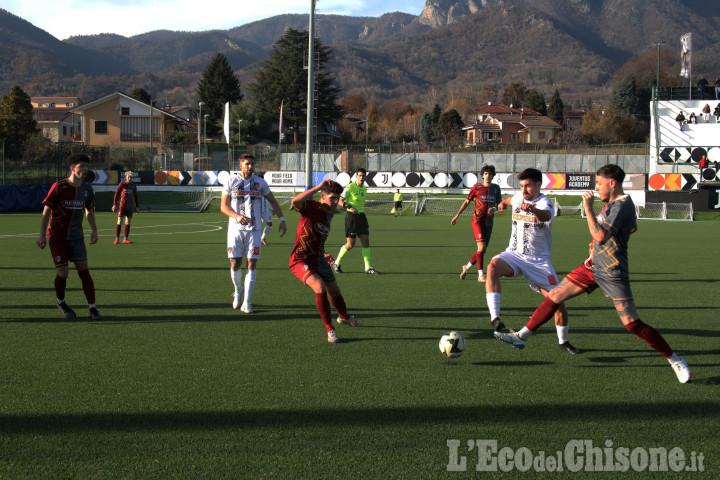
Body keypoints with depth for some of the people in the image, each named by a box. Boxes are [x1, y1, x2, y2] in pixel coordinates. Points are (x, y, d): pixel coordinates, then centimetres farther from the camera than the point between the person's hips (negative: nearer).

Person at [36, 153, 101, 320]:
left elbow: (89, 210, 19)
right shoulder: (59, 187, -12)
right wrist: (42, 235, -9)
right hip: (57, 236, -4)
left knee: (84, 270, -6)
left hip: (76, 236, 4)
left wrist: (94, 230, 9)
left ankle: (92, 307, -3)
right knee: (63, 272, -7)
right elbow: (46, 211, -8)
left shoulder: (87, 189, 3)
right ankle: (61, 302, 21)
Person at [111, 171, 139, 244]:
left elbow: (135, 197, 17)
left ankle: (125, 239, 8)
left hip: (130, 206, 4)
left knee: (128, 222, 3)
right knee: (119, 222, -6)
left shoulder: (133, 186, 9)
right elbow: (116, 194, -1)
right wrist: (114, 204, -6)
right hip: (122, 205, -4)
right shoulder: (122, 184, -2)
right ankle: (117, 239, -3)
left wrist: (137, 206, 14)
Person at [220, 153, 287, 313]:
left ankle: (246, 302, -2)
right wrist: (237, 216, -17)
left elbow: (273, 201, 19)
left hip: (254, 230, 1)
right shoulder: (231, 181, 3)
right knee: (235, 264, -5)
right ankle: (238, 291, 25)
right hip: (236, 229, -1)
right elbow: (223, 206, 1)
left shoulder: (260, 183, 8)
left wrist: (282, 220, 11)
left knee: (252, 264, -6)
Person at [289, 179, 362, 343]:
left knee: (335, 291, 22)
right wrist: (319, 187, -43)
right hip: (300, 261, -8)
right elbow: (295, 201, -45)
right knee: (320, 288, -29)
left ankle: (344, 317, 53)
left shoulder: (329, 214, 4)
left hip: (318, 260, 8)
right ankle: (329, 329, -18)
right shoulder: (311, 207, -20)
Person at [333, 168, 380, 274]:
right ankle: (337, 263, 13)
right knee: (350, 245, -6)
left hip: (361, 215, 7)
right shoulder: (350, 187, -9)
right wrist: (350, 207, -22)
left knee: (366, 241, -1)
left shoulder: (364, 188, 12)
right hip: (351, 216, -7)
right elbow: (340, 200, -8)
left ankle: (368, 267, 2)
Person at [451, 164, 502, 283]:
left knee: (483, 250, 8)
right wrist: (457, 215, 7)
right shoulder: (476, 187, -2)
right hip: (477, 221, -5)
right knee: (481, 247, -17)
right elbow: (467, 202, 7)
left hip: (488, 223, 5)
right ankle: (480, 275, -12)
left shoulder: (496, 188, 8)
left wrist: (494, 208, -12)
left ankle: (467, 267, 29)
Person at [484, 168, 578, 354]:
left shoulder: (544, 203, -14)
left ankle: (563, 341, 19)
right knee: (493, 267, -31)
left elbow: (546, 215, -44)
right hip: (514, 255, 3)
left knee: (558, 300, -6)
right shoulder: (518, 197, 5)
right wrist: (503, 203, 17)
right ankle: (495, 317, -40)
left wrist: (532, 210, -63)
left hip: (538, 260, -3)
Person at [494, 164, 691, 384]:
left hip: (612, 274, -9)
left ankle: (675, 360, 3)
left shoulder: (622, 205, -20)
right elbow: (632, 226, 29)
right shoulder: (612, 203, 9)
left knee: (633, 324, -10)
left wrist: (588, 209, -25)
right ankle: (521, 336, 14)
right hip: (593, 266, 9)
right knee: (554, 296, 5)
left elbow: (600, 236, -31)